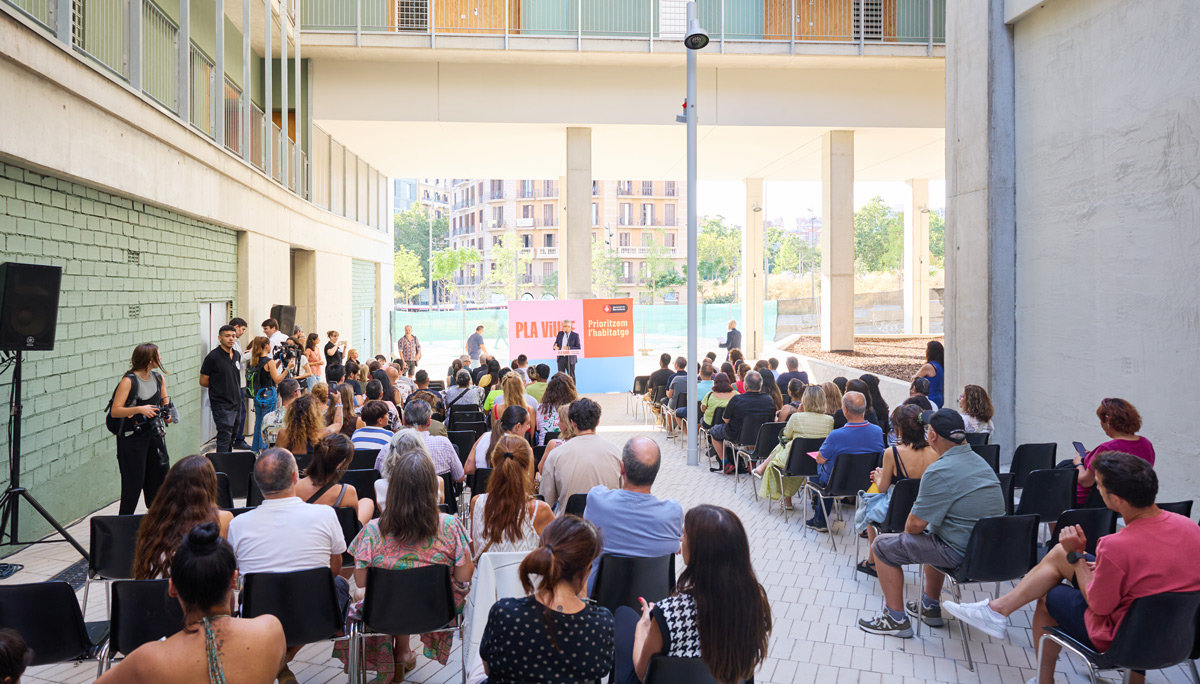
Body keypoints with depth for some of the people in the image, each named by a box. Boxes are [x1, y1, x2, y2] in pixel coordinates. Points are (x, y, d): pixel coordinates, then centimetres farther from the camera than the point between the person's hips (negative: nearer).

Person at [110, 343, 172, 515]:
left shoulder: (159, 378, 6)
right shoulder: (129, 381, -14)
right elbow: (115, 411, -18)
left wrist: (167, 413, 2)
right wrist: (139, 409, -29)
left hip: (154, 434, 6)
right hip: (132, 437, -6)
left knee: (159, 475, 9)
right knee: (134, 481, -4)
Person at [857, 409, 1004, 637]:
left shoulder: (939, 472, -22)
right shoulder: (981, 462, 8)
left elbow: (916, 524, -19)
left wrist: (908, 528, 4)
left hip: (959, 554, -9)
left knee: (883, 546, 4)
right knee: (931, 535, 37)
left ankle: (896, 618, 11)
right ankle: (930, 607, 42)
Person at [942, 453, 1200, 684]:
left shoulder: (1116, 546, -35)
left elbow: (1098, 606, -19)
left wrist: (1076, 555, -9)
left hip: (1120, 637, -7)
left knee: (1047, 595, 22)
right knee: (1058, 554, 12)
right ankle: (998, 609, 21)